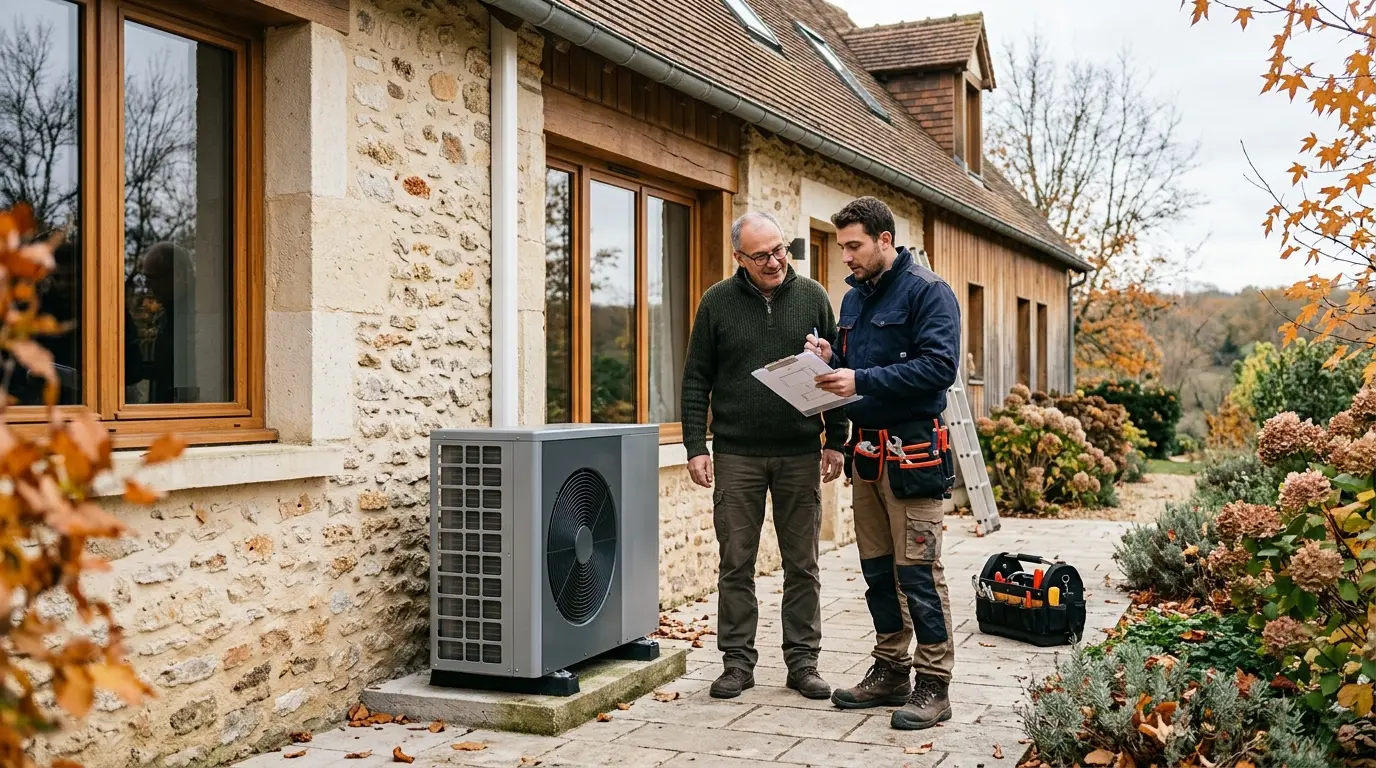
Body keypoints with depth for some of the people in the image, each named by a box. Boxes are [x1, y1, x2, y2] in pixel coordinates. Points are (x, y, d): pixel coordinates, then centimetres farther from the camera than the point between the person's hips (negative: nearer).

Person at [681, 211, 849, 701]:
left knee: (802, 565, 6)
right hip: (736, 455, 0)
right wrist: (695, 446, -4)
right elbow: (696, 380, 4)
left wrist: (836, 441, 2)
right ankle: (738, 661, 14)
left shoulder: (813, 298, 5)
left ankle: (803, 660, 16)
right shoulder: (718, 303, 2)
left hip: (800, 455, 1)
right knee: (736, 564, 4)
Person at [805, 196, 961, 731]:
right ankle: (890, 672, 24)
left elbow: (939, 365, -20)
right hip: (865, 450, 8)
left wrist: (862, 380, -23)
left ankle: (933, 686, 3)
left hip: (911, 452, -8)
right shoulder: (854, 297, 16)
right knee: (877, 569, 13)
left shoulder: (926, 292, -9)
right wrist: (830, 360, 0)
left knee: (918, 571, -6)